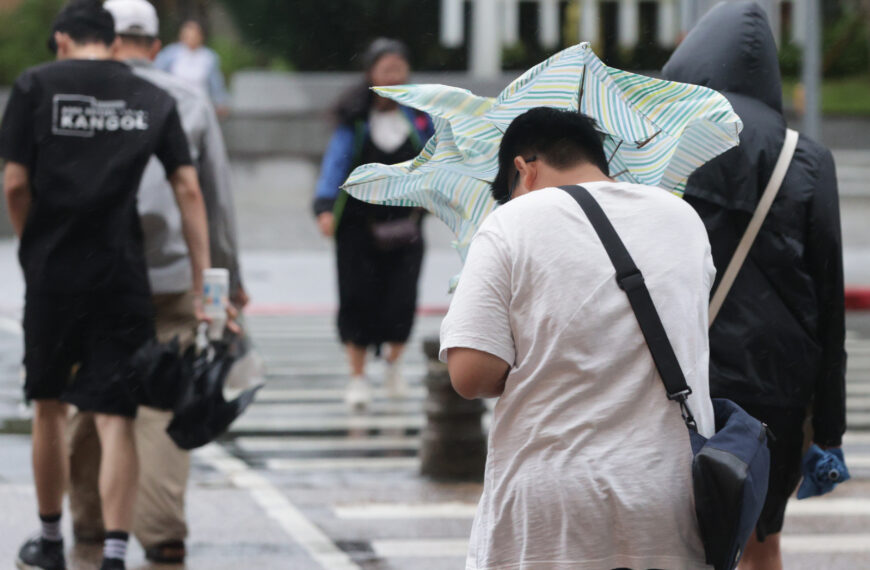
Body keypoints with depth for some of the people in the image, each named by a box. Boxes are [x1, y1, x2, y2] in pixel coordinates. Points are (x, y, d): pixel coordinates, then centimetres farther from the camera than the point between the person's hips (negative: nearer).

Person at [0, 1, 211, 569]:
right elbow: (189, 191, 1)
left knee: (49, 406, 17)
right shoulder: (155, 100, 7)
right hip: (124, 277, 1)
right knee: (116, 418, -1)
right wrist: (205, 285, 1)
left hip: (53, 272, 0)